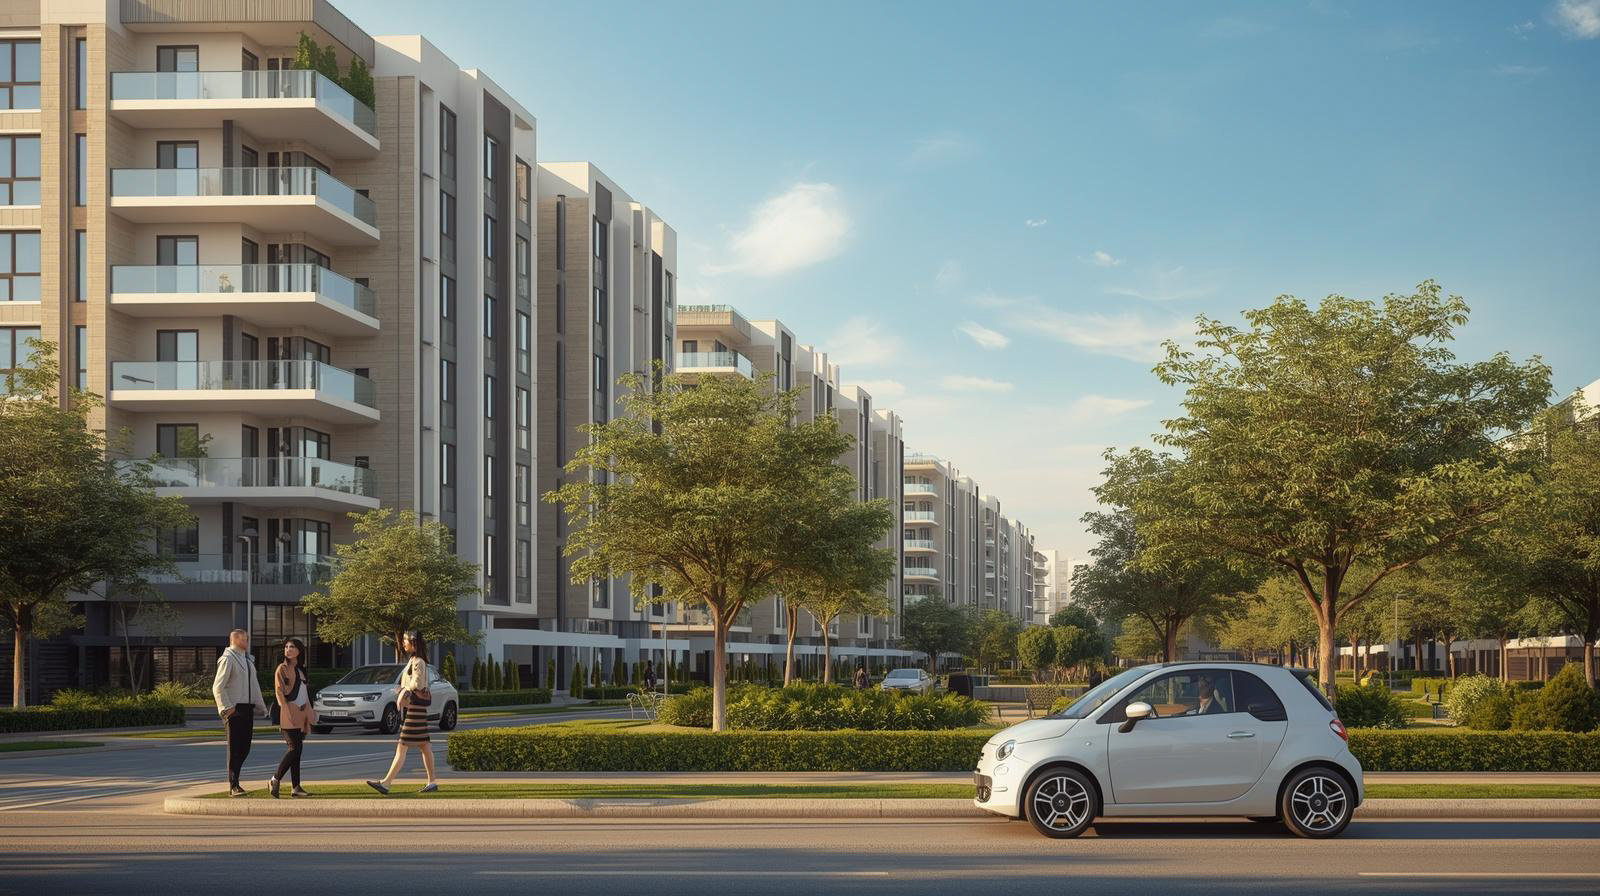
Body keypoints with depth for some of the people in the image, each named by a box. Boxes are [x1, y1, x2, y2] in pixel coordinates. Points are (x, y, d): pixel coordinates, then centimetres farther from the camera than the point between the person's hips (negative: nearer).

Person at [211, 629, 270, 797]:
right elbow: (218, 687, -13)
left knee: (245, 747, 8)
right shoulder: (228, 659, -7)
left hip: (248, 709, 8)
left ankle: (234, 780, 21)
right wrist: (226, 707, -20)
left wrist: (261, 706, 20)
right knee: (235, 748, -5)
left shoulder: (248, 659, 20)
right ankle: (233, 786, -3)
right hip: (234, 709, -8)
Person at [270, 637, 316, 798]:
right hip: (289, 714, -7)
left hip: (301, 714, 7)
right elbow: (279, 691, -9)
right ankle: (275, 780, -7)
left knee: (297, 750, 5)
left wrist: (309, 712, 16)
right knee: (294, 749, -15)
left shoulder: (301, 669, 19)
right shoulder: (283, 668, -2)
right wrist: (286, 710, -19)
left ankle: (296, 788, 5)